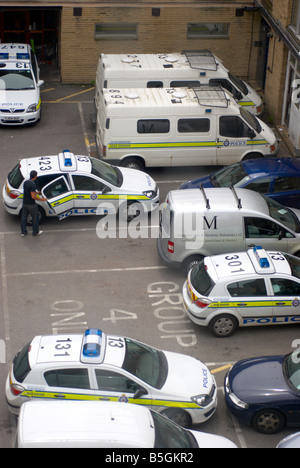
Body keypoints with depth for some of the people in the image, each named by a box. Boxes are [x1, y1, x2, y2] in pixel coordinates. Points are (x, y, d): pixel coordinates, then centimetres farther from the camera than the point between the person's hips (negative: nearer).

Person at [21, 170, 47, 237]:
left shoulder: (25, 182, -1)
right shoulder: (33, 185, -26)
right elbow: (33, 197, -26)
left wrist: (35, 192, 25)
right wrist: (41, 199, -14)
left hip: (25, 203, 8)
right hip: (31, 205, -8)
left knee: (24, 218, 17)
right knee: (35, 218, 12)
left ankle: (23, 232, 27)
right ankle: (35, 232, 26)